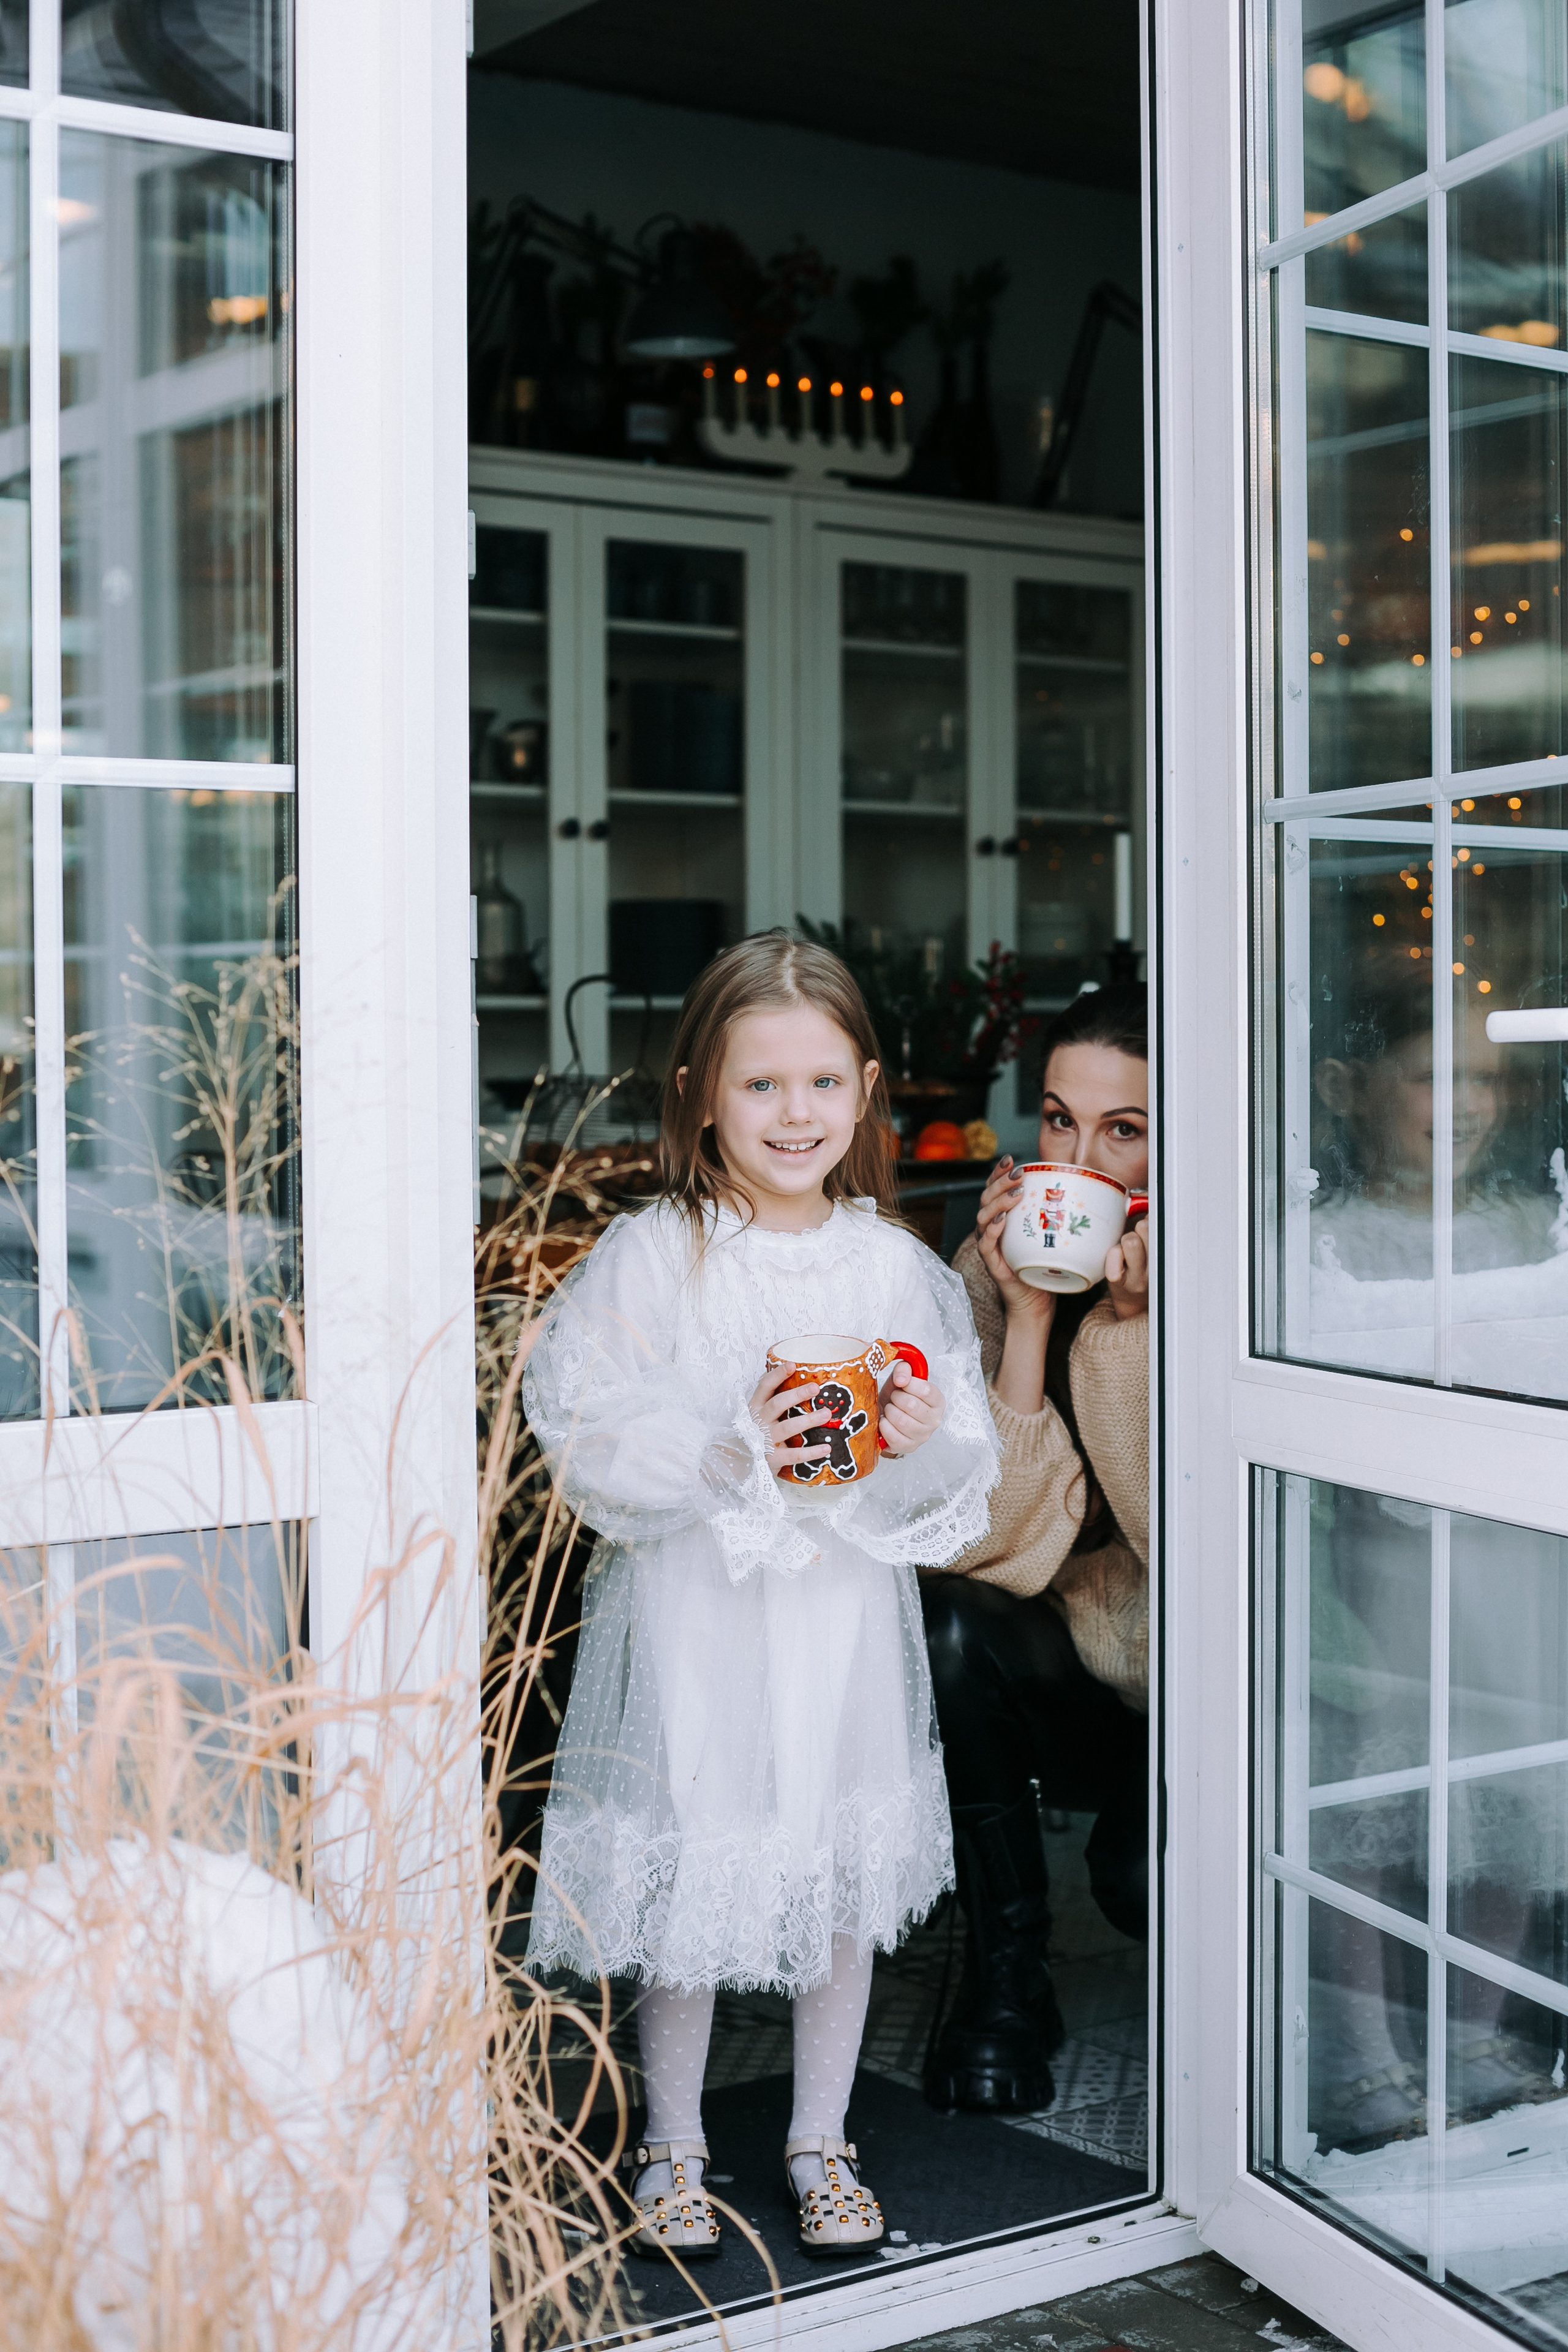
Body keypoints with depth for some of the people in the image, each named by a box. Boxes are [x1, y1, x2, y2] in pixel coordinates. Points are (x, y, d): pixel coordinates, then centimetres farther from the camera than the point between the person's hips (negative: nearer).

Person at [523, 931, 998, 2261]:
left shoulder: (894, 1264, 0)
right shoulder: (649, 1258, -10)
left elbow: (965, 1467, 4)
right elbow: (590, 1442, -12)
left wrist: (928, 1441, -18)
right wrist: (725, 1458, -25)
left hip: (848, 1615, 3)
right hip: (693, 1616, -3)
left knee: (850, 1883, 15)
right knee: (685, 1896, 9)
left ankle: (821, 2140, 36)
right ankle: (673, 2147, 33)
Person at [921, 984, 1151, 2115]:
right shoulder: (995, 1264, -10)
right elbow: (999, 1542, -19)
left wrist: (1130, 1322, -29)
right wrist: (1028, 1318, -26)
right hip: (1071, 1678, 3)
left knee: (1150, 1878, -28)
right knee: (954, 1624, -29)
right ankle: (1008, 1981, -6)